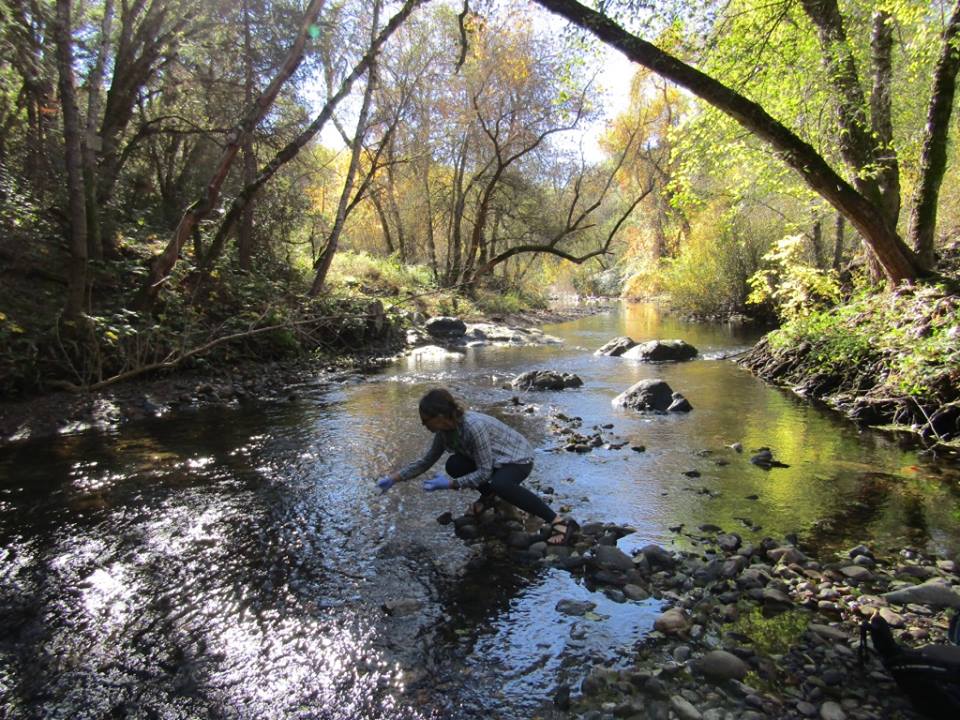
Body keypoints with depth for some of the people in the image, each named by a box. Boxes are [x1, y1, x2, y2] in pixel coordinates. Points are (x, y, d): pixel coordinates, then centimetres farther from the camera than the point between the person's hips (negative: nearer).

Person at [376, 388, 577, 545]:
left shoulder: (473, 426, -34)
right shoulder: (444, 430, -9)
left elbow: (484, 472, -30)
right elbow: (425, 462, 3)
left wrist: (451, 485, -32)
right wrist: (393, 478, -2)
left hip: (518, 458, -7)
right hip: (496, 460, 7)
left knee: (500, 485, -38)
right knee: (454, 465, -17)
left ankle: (560, 522, -28)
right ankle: (488, 495, 12)